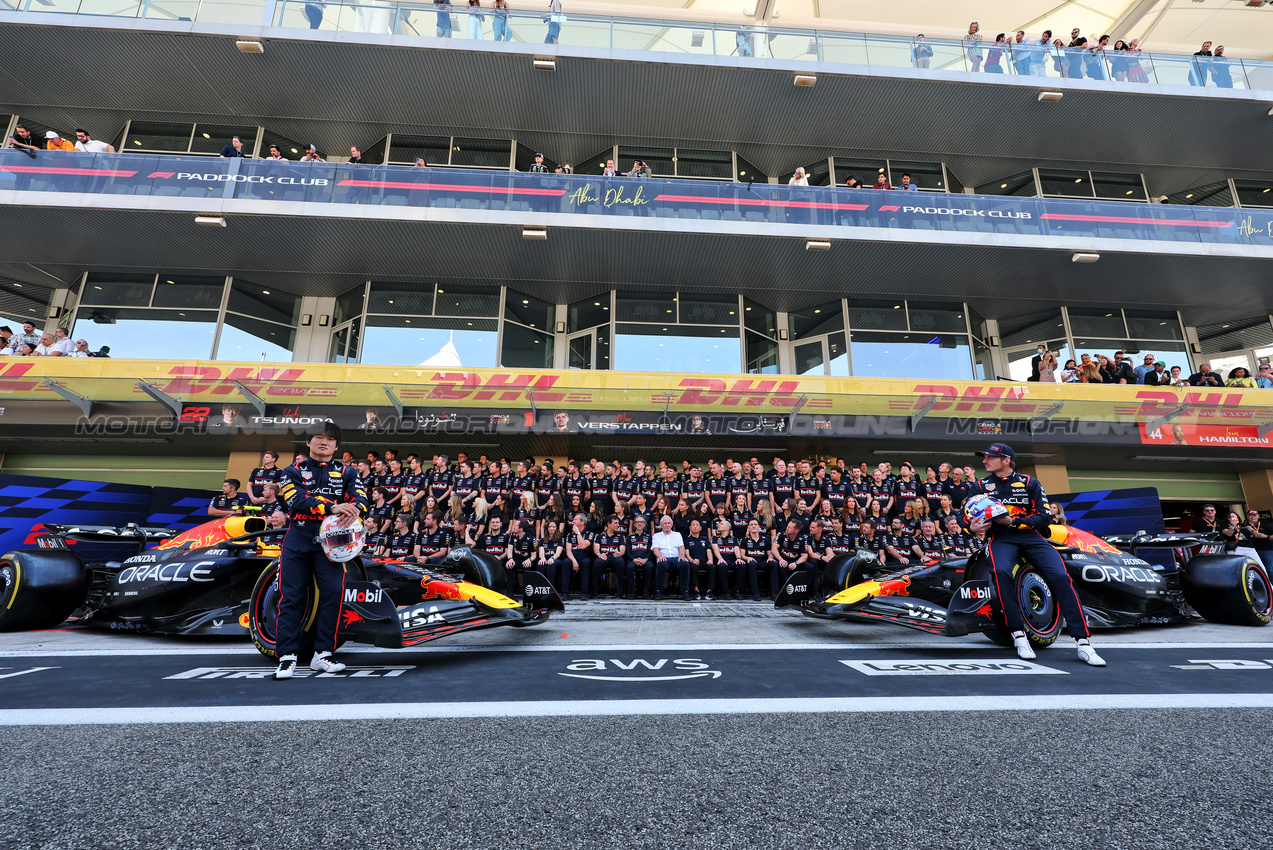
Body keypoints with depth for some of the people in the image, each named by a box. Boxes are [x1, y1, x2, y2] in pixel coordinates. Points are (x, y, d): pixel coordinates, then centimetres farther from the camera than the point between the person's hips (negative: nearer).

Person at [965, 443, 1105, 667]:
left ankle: (1083, 642, -12)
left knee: (1060, 576, -22)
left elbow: (1044, 517, 2)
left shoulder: (1029, 483, 12)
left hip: (1031, 536, 1)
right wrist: (972, 526, -18)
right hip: (1001, 539, -1)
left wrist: (1013, 521, -13)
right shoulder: (980, 486, 14)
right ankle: (1018, 635, -22)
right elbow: (968, 516, 7)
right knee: (1001, 571, -32)